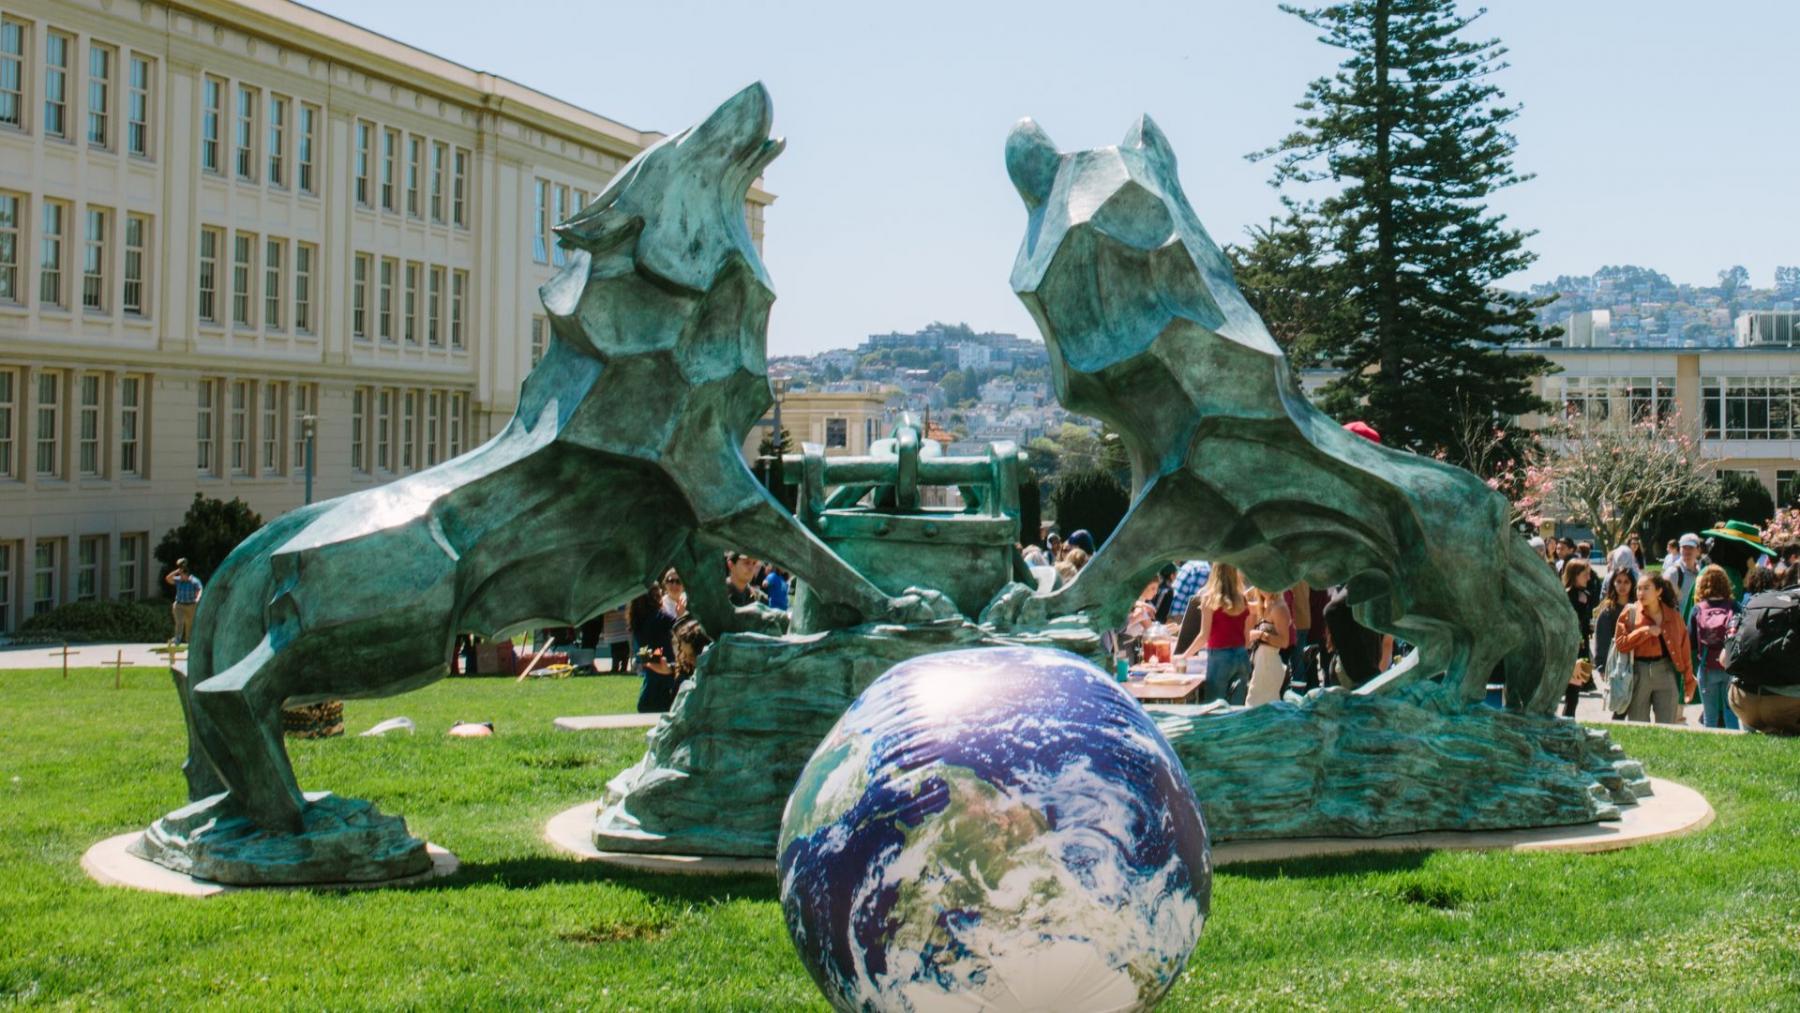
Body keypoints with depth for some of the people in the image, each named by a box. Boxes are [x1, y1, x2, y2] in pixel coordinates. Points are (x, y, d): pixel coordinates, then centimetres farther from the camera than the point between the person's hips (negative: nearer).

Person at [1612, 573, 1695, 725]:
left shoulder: (1673, 615, 4)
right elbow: (1619, 643, -6)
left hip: (1666, 671, 1)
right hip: (1638, 673, -1)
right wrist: (1644, 631, -16)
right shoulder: (1630, 613, 1)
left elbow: (1684, 648, 7)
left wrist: (1688, 680, 6)